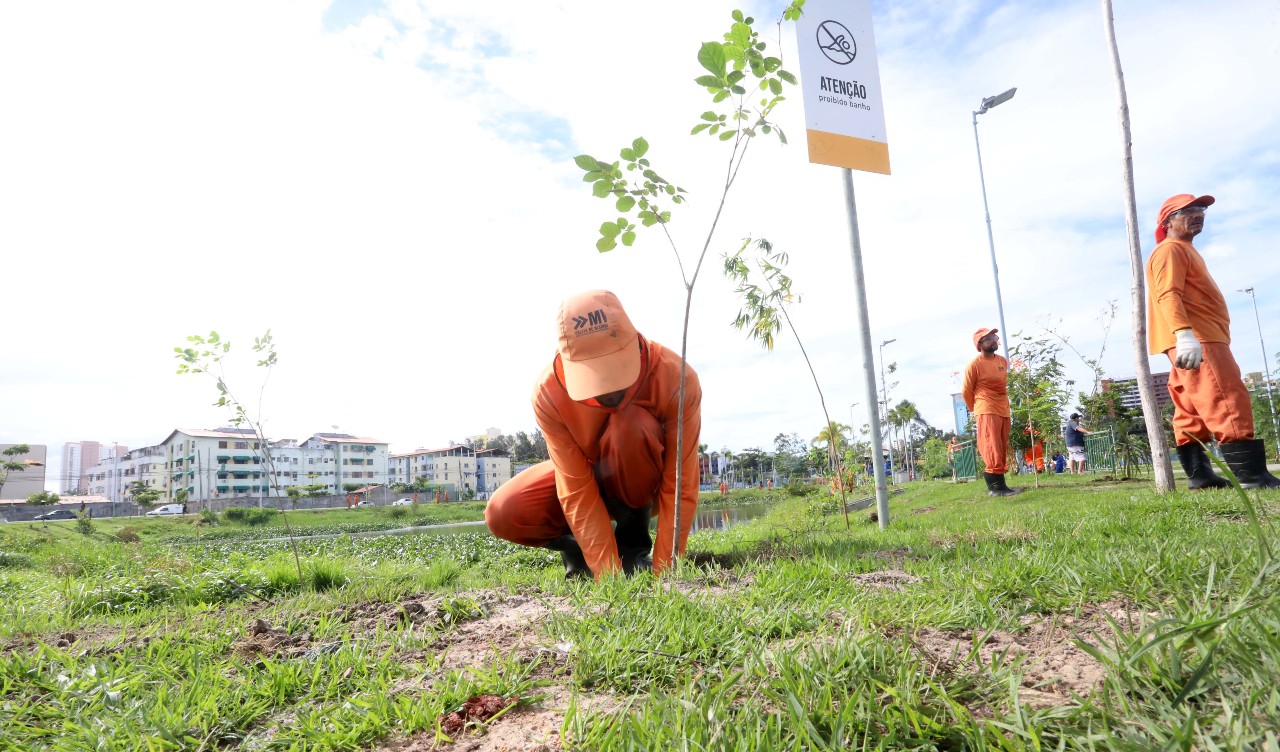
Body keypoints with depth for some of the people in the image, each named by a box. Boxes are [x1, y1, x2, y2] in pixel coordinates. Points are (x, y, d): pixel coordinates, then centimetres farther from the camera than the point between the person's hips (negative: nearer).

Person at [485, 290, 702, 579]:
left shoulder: (676, 377, -34)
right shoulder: (548, 391, -29)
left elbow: (680, 487, -30)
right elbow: (576, 493, -28)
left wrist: (662, 570, -33)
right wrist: (608, 573, -33)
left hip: (648, 485, -1)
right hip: (584, 475, 2)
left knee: (631, 423, -36)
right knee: (503, 515, -24)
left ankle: (634, 544, -14)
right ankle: (578, 548, 6)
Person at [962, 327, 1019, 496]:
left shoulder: (1003, 361, 11)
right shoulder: (974, 365, -11)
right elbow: (967, 391, -3)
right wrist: (974, 411, 6)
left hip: (1004, 411, 7)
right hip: (987, 412, -7)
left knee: (1002, 449, 8)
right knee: (992, 448, -14)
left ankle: (998, 484, 14)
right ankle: (994, 485, -15)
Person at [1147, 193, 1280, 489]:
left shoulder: (1185, 251, 28)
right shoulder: (1170, 249, -5)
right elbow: (1168, 295, -20)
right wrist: (1184, 334, -32)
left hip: (1200, 338, 11)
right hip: (1195, 340, -11)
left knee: (1192, 411, 6)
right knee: (1228, 400, -17)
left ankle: (1199, 474, 6)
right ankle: (1251, 474, -21)